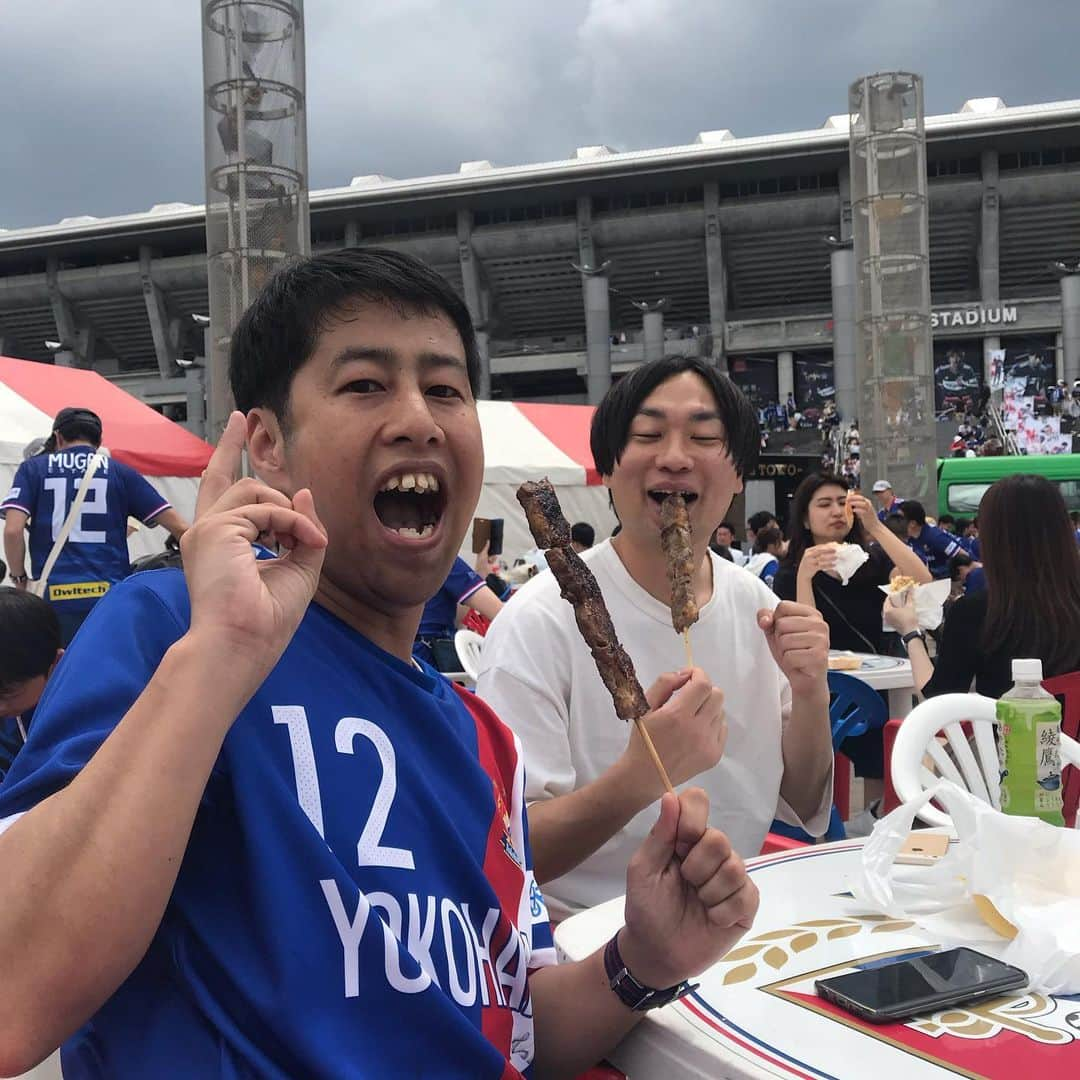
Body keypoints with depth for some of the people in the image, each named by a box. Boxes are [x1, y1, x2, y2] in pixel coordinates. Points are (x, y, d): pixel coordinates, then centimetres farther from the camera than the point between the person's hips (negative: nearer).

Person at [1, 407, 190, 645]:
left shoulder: (33, 468, 11)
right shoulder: (120, 472, 11)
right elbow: (179, 527, 6)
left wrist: (20, 578, 12)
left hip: (54, 598, 0)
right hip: (111, 596, 0)